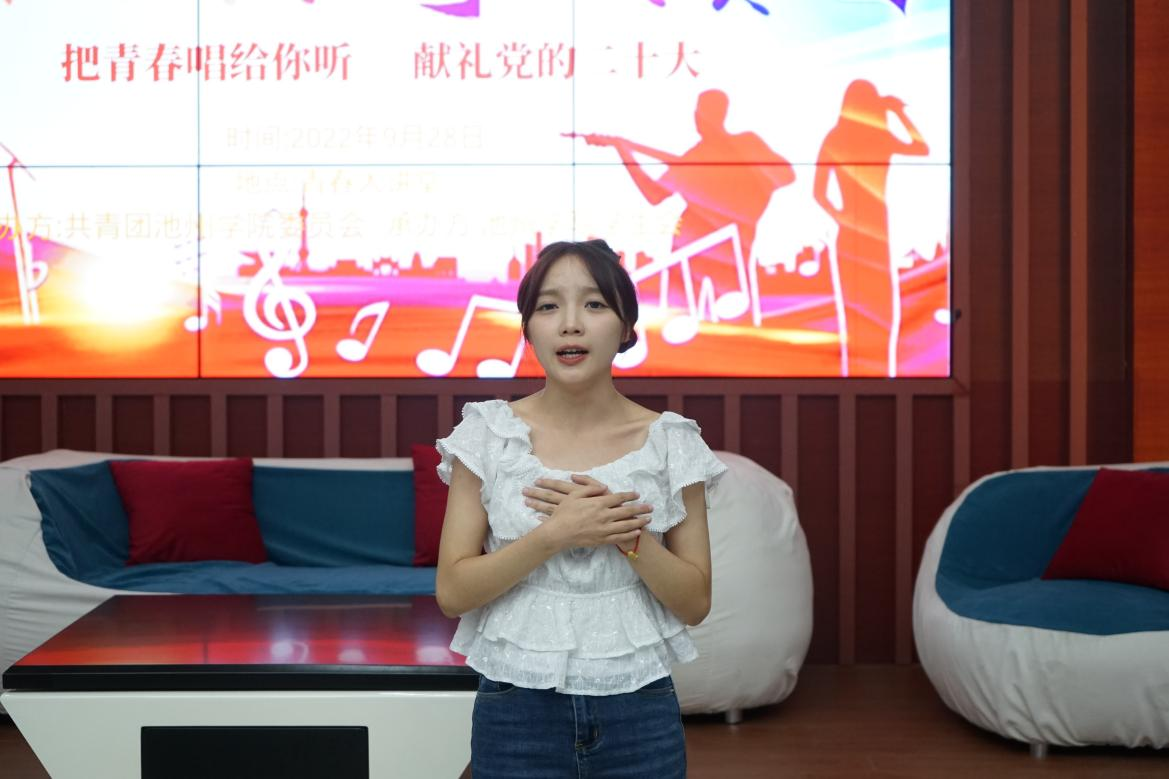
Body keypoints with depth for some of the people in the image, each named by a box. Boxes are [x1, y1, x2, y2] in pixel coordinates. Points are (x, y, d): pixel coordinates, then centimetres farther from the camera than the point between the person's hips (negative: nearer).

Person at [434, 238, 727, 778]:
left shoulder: (670, 443, -3)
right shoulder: (488, 434, -4)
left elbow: (695, 602, -1)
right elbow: (452, 592, -6)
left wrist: (628, 536, -17)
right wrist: (556, 534, -19)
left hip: (640, 712, 1)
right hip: (517, 710, 0)